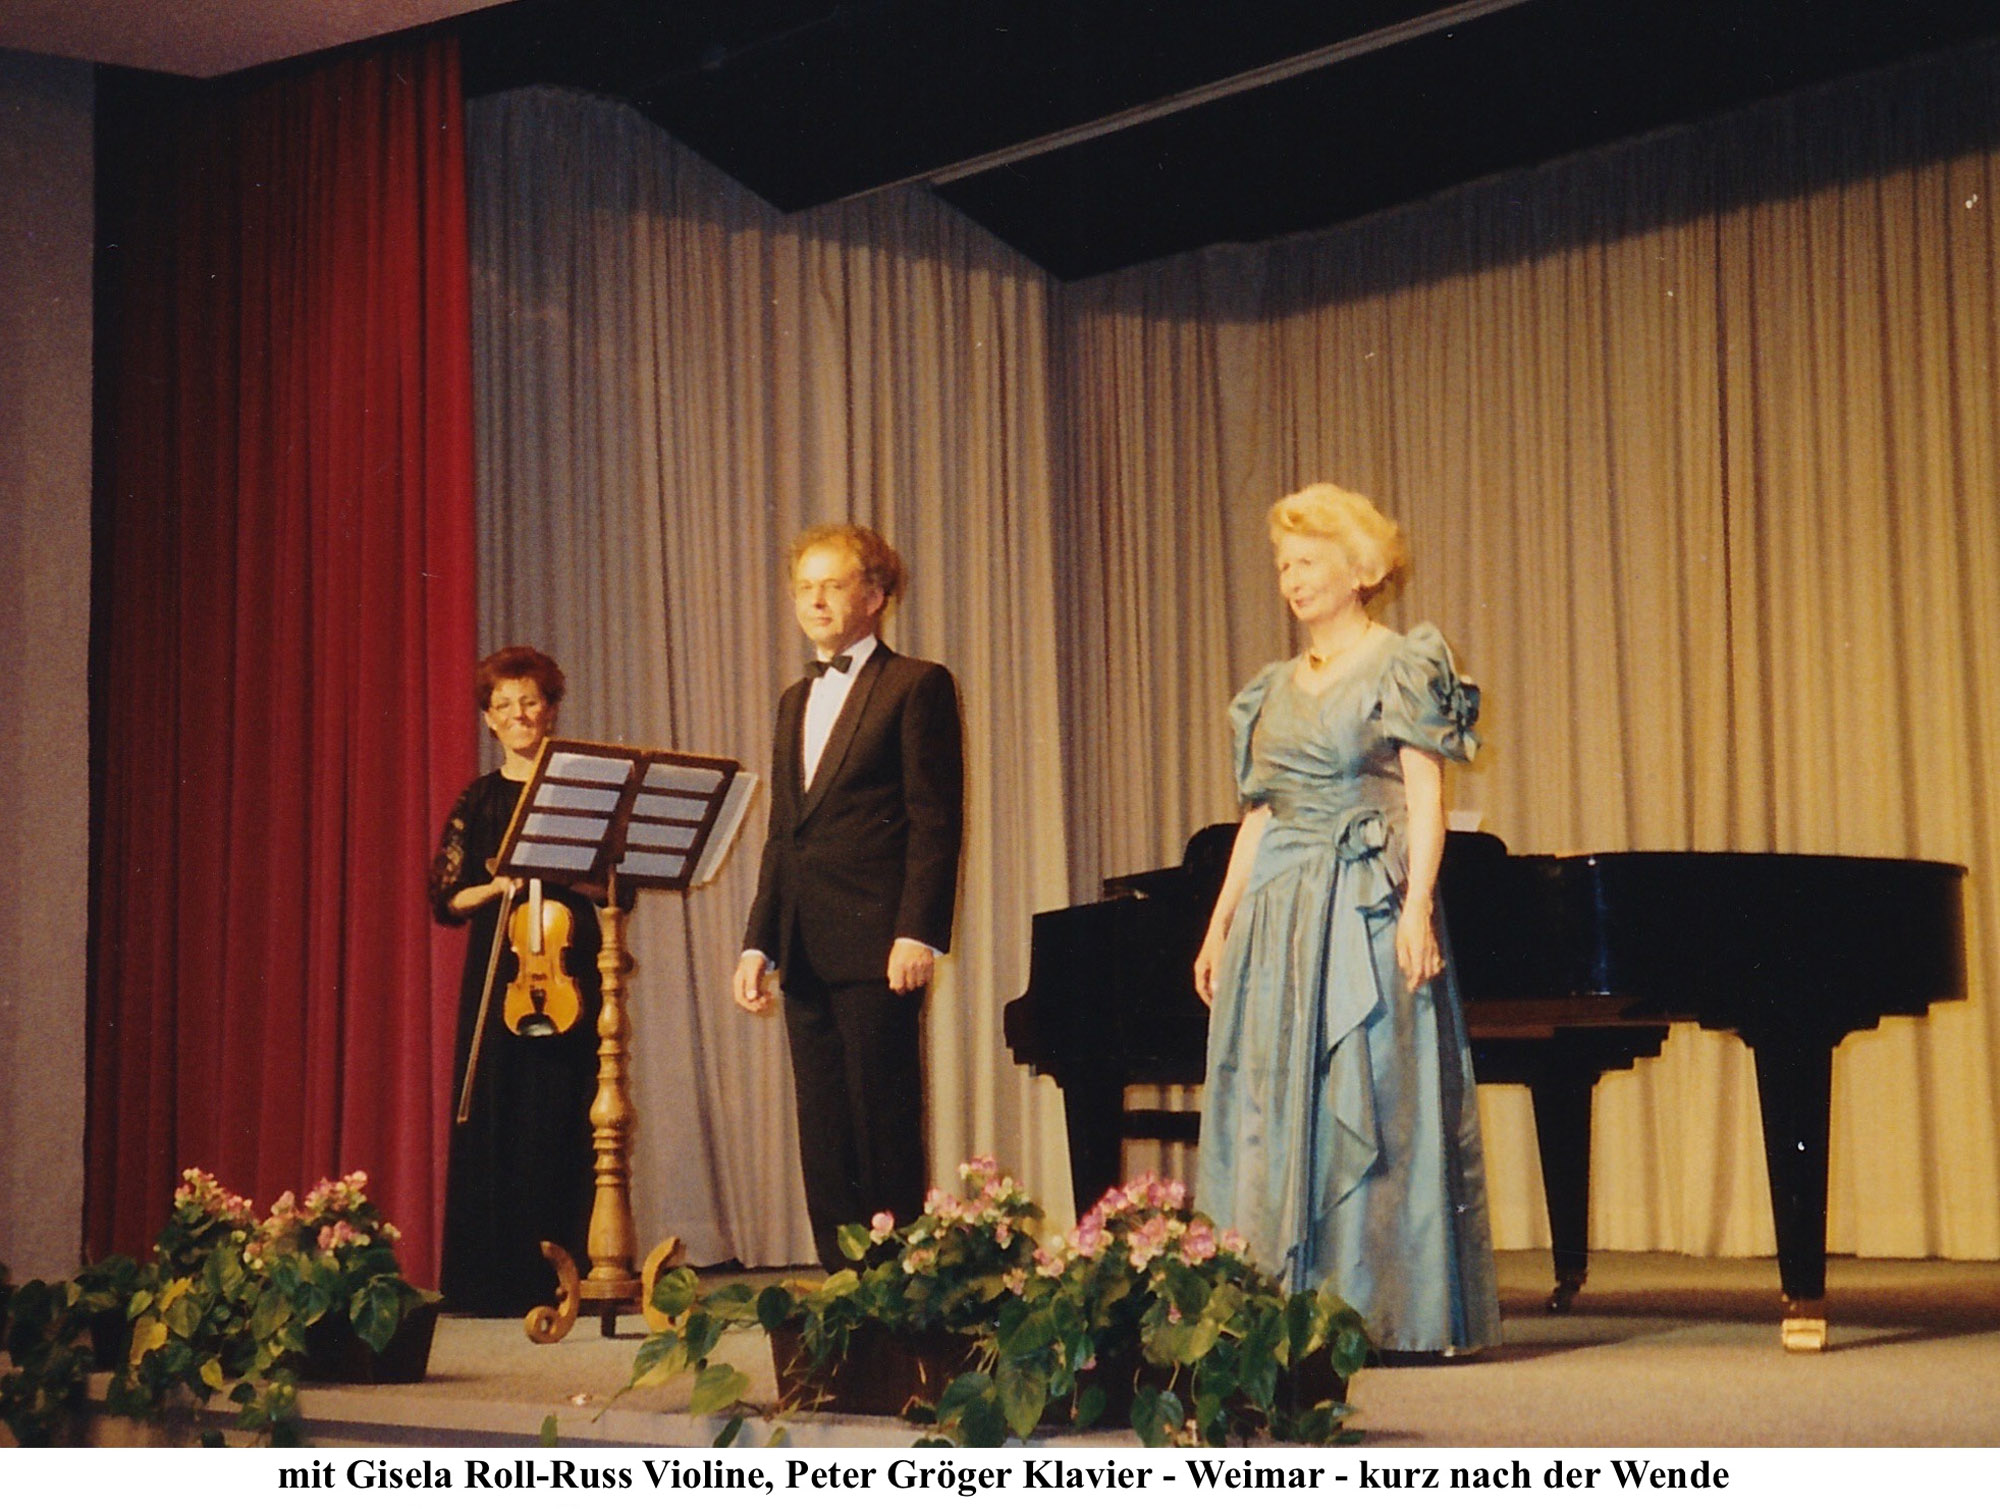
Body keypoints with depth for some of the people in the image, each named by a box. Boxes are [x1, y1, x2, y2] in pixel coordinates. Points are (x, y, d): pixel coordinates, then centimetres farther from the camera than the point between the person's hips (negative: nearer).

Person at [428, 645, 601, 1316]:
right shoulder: (478, 800, 11)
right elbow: (446, 901, 8)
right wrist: (498, 886, -10)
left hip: (568, 966, -1)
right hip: (498, 973, 1)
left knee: (566, 1121, -5)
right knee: (497, 1120, -1)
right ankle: (498, 1279, 2)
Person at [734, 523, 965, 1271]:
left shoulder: (917, 685, -1)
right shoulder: (795, 700, 21)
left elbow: (936, 821, -8)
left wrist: (918, 934, -16)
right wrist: (760, 942, 11)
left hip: (876, 947, -7)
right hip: (806, 951, 7)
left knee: (883, 1125, -5)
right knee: (824, 1134, 7)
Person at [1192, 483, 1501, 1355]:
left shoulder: (1401, 667, -1)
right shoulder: (1276, 690, 17)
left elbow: (1426, 799, -8)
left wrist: (1418, 908, -18)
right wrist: (1220, 926, 13)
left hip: (1367, 907, -6)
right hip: (1278, 917, 7)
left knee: (1373, 1105, -7)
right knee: (1275, 1109, 3)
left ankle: (1387, 1310, -2)